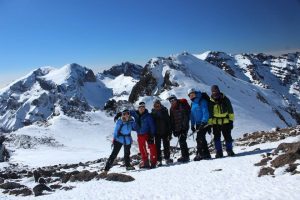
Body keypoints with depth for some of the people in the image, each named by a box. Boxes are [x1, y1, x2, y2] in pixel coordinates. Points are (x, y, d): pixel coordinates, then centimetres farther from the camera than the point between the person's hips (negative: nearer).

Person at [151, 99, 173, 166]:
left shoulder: (164, 111, 2)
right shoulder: (153, 113, 2)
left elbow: (168, 122, 3)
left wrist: (169, 132, -2)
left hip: (165, 132, 1)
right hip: (157, 133, 0)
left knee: (166, 146, 7)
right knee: (158, 146, 1)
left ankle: (167, 158, 20)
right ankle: (159, 160, 6)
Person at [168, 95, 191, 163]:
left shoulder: (183, 105, -7)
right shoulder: (171, 109, 12)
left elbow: (186, 116, -12)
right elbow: (171, 120, 13)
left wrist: (184, 126, -17)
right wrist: (173, 130, 7)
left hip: (184, 127, -6)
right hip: (177, 129, 6)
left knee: (182, 141, -14)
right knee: (181, 142, 9)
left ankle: (185, 156, -8)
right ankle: (186, 156, 17)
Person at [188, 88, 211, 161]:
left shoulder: (202, 101, -9)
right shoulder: (193, 104, 16)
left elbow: (205, 112, -16)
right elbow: (192, 115, 19)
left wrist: (204, 122, -23)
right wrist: (192, 125, 14)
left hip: (204, 123, -8)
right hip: (198, 124, 8)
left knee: (199, 138, -12)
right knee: (201, 139, 8)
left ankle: (200, 154, -6)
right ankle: (206, 154, 16)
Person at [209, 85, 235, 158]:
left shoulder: (225, 100, 0)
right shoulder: (210, 102, 1)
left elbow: (231, 111, 5)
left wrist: (231, 121, 0)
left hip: (226, 122, -1)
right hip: (215, 123, 1)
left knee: (228, 137, 3)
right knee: (216, 137, 1)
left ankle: (229, 150, 17)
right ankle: (219, 152, 9)